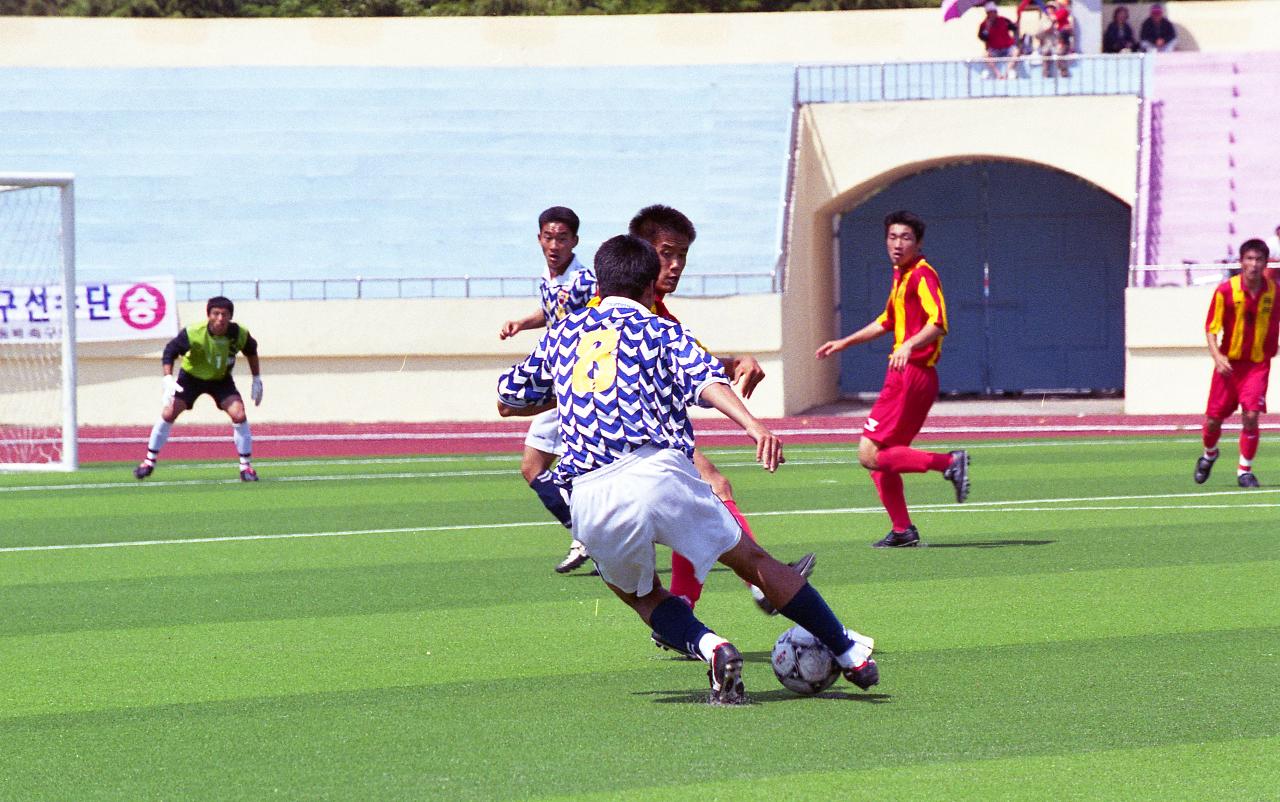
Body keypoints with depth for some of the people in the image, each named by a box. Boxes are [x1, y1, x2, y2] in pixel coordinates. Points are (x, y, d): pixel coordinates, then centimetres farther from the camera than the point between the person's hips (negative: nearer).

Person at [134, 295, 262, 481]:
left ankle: (246, 466, -4)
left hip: (221, 379, 1)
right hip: (191, 376, -1)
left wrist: (257, 380, 4)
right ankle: (149, 462, 8)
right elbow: (170, 351, -20)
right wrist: (168, 380, -31)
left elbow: (251, 352, 0)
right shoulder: (193, 333, -31)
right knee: (168, 414, -9)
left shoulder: (240, 334, -23)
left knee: (239, 415, -17)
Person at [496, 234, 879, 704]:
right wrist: (752, 425, -22)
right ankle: (849, 653, 19)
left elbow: (507, 401, 33)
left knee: (639, 593, 24)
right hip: (657, 471, -2)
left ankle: (708, 646, -4)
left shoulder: (562, 334, 23)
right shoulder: (659, 330, 14)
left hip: (588, 498, 2)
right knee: (749, 559, 14)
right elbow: (704, 380, -6)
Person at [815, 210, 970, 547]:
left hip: (912, 375, -10)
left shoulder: (922, 275, -11)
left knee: (870, 454, -15)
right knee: (879, 457, 11)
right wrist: (845, 342, 41)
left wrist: (909, 345, -41)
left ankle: (951, 463, -15)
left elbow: (938, 324, -25)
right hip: (901, 374, 10)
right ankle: (903, 530, 14)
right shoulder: (900, 276, 19)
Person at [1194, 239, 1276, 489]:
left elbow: (1275, 325, 9)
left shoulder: (1273, 290, -6)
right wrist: (1217, 356, -19)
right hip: (1229, 362, 0)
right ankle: (1209, 455, 37)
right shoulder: (1225, 290, -10)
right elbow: (1211, 327, -6)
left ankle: (1245, 471, 2)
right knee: (1213, 419, 4)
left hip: (1258, 363, 0)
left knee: (1250, 416, -15)